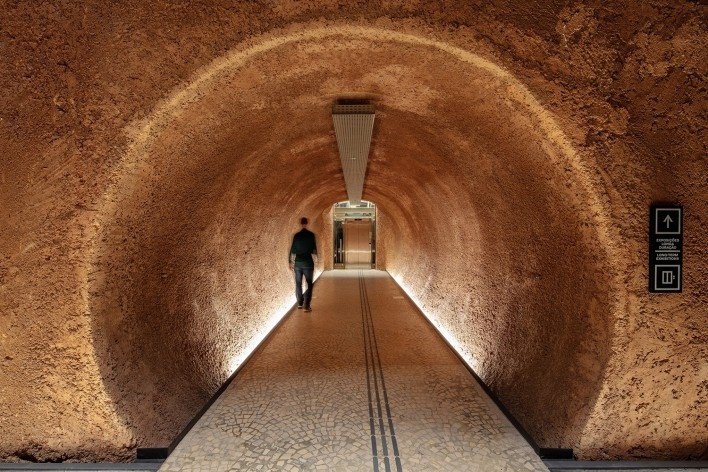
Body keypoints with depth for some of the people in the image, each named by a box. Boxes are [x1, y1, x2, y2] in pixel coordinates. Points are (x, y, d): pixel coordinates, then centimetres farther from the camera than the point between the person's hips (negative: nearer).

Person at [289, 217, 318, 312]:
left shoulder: (296, 235, 1)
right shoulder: (311, 235, -6)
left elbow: (292, 250, 2)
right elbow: (314, 249, -4)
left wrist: (290, 262, 9)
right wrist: (315, 257, 14)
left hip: (297, 262, 3)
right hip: (308, 262, -3)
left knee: (298, 283, 14)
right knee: (309, 284, 0)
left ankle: (300, 303, 22)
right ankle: (306, 305, -9)